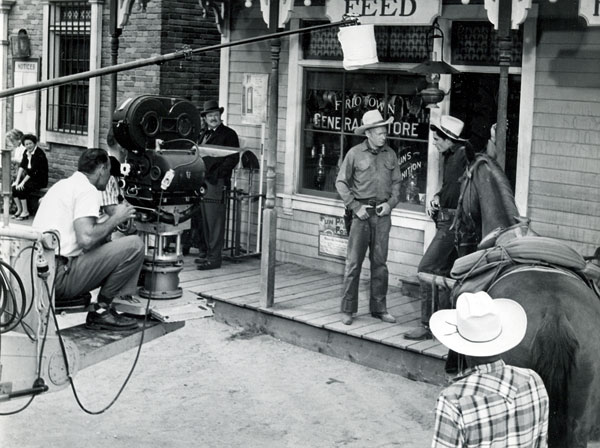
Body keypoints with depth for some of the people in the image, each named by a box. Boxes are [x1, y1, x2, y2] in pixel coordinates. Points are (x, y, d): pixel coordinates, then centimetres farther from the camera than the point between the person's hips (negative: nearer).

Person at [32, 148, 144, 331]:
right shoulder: (87, 190, -8)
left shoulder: (61, 185, 21)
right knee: (134, 245, -10)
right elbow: (86, 239, -21)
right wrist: (115, 219, -5)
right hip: (59, 276, -10)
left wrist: (109, 219, 22)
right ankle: (102, 310, 0)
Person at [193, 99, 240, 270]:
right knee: (200, 221, 9)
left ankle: (214, 258, -5)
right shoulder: (203, 135, 23)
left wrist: (217, 174, -15)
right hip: (200, 182, 7)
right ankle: (204, 253, 18)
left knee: (214, 222, -8)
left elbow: (233, 158, -7)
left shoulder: (228, 134, 1)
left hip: (215, 184, -7)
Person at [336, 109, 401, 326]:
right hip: (362, 212, -3)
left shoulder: (390, 154, 7)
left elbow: (396, 182, 14)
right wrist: (355, 206, -8)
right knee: (354, 262, -2)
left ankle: (379, 307, 17)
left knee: (380, 262, 8)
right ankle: (347, 309, 5)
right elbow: (341, 182, 0)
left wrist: (391, 203, -2)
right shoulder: (355, 153, -3)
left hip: (383, 213, 3)